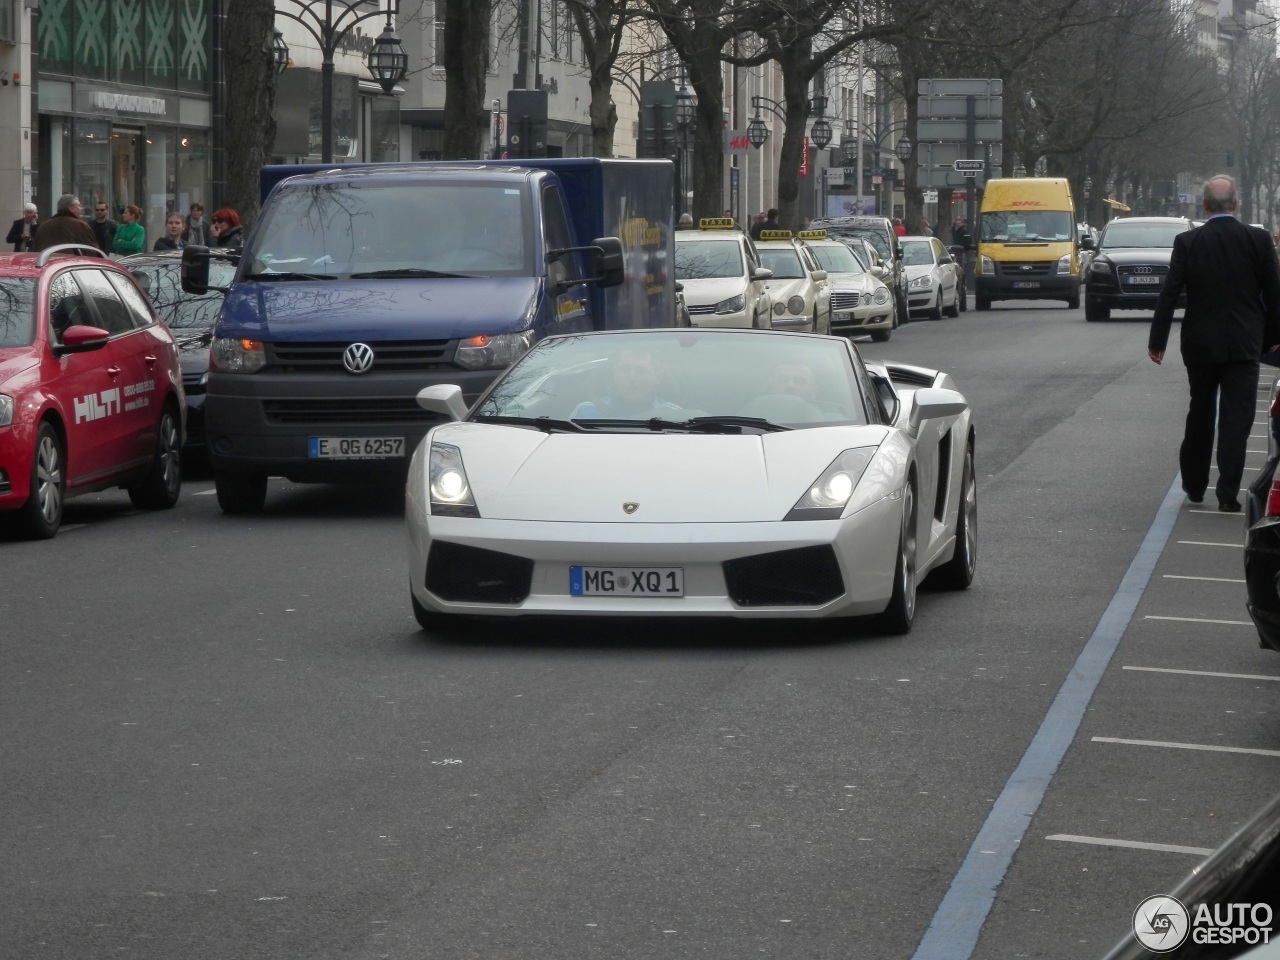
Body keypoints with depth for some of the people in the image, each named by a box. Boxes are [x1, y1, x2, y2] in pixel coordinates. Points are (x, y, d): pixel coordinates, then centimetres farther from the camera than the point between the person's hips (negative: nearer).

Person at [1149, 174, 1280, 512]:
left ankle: (1194, 485, 25)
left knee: (1200, 414, 16)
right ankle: (1228, 493, -7)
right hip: (1244, 344, -1)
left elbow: (1169, 294, -7)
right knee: (1236, 418, 0)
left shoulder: (1187, 242, -6)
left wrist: (1157, 341, -2)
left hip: (1200, 344, 1)